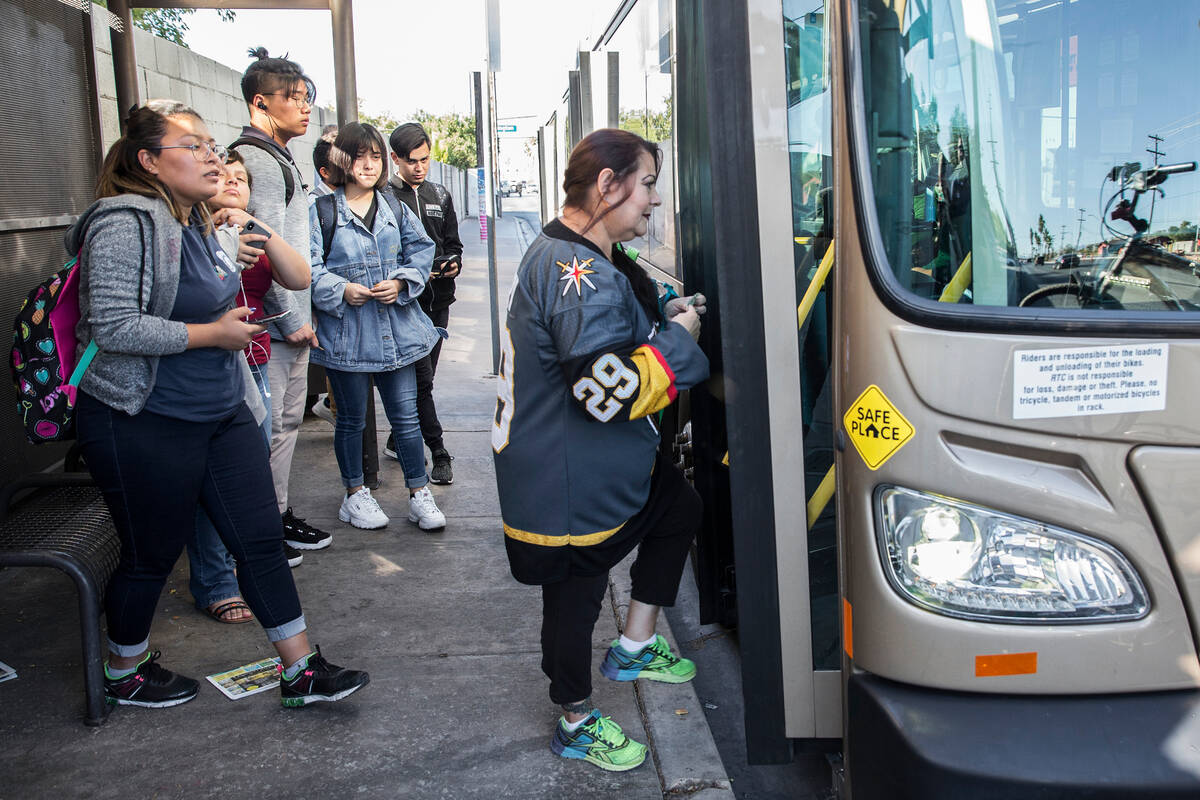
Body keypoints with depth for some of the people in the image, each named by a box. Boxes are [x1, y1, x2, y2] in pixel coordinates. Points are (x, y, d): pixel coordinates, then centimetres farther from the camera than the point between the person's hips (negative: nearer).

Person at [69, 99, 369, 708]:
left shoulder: (202, 225, 10)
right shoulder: (125, 224, -16)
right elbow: (113, 326, -25)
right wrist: (214, 332, -18)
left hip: (222, 414, 8)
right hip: (144, 426, -8)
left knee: (261, 539, 7)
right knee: (151, 556, 9)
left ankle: (301, 672, 18)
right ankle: (124, 674, 34)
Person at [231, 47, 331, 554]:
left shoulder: (277, 159, 19)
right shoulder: (256, 160, -14)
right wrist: (293, 319, -17)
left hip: (289, 320, 11)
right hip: (273, 322, -11)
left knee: (288, 418, 16)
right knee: (270, 426, -3)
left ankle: (278, 512, 27)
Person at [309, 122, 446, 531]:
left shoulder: (395, 210, 9)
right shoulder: (323, 211, -4)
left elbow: (421, 252, 11)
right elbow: (309, 269, -7)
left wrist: (401, 283, -6)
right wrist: (342, 289, -19)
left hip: (396, 329, 3)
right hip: (346, 333, -3)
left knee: (406, 415, 7)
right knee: (351, 418, 11)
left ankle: (419, 495, 19)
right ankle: (355, 495, 27)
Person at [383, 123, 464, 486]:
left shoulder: (439, 195, 14)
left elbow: (452, 242, 20)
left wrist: (453, 263, -2)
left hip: (438, 299, 6)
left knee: (422, 376, 12)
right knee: (421, 378, -7)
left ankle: (398, 440, 27)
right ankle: (438, 453, -1)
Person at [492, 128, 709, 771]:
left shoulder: (570, 256, 9)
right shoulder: (582, 277, -27)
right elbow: (611, 390, -32)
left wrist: (661, 315, 11)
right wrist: (676, 338, -19)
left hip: (607, 468, 11)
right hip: (567, 485, -11)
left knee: (680, 508, 22)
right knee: (575, 596, 6)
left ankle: (634, 648, 34)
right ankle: (577, 724, 28)